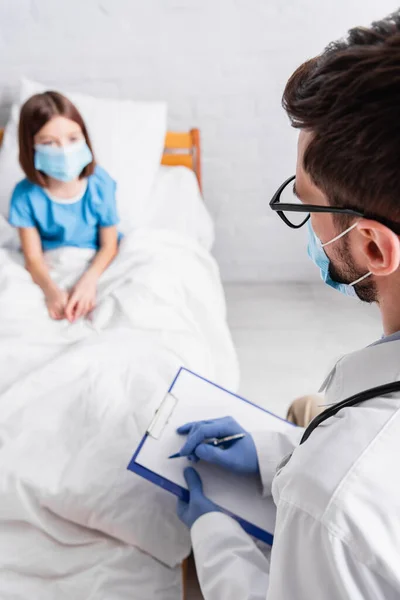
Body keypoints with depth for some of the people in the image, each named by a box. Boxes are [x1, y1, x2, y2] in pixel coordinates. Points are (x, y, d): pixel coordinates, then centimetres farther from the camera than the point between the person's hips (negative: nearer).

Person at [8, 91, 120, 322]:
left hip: (95, 264, 0)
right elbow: (33, 257, -15)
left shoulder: (100, 183, -18)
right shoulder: (25, 194, -18)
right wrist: (51, 290, -36)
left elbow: (109, 245, -11)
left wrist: (89, 280, -30)